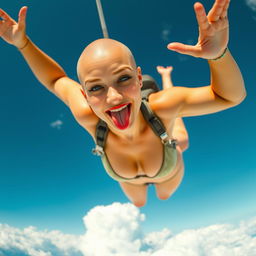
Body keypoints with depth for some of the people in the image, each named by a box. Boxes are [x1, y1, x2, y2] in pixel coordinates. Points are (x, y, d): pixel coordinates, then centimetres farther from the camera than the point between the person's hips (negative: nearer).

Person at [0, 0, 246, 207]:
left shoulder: (163, 105, -49)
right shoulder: (86, 116, -44)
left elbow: (230, 96, -39)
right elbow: (56, 80, -23)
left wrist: (219, 52, -61)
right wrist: (22, 42, -36)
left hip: (170, 171, 1)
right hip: (128, 179, -1)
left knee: (165, 196, 41)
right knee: (138, 202, 36)